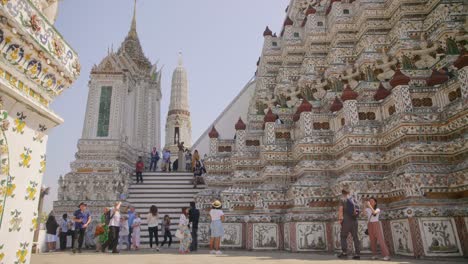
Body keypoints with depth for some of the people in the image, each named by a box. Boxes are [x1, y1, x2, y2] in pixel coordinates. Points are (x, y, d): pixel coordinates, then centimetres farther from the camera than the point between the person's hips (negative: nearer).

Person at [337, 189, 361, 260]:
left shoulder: (343, 200, -3)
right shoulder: (354, 200, 13)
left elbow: (340, 210, -13)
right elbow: (357, 210, 15)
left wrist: (340, 219, -8)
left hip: (346, 221, -5)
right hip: (354, 220, 5)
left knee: (343, 236, 2)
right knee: (355, 237, 7)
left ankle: (344, 252, -5)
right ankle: (357, 254, 4)